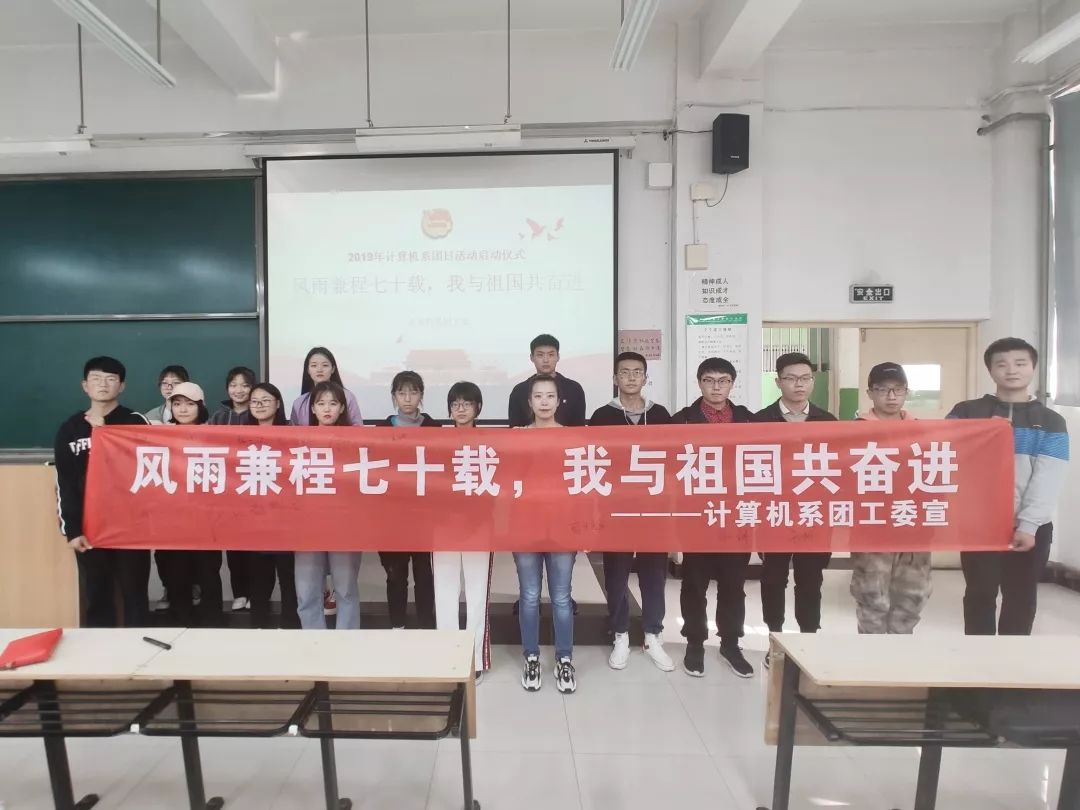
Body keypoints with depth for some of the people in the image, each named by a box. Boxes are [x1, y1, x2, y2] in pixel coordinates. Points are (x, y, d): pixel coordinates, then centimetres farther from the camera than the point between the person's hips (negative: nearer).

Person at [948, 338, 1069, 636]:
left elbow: (1048, 480, -5)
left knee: (1021, 597, 11)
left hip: (1030, 527, 1)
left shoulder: (1051, 422, 5)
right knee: (980, 594, 7)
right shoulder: (966, 413, 3)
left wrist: (1028, 525, -14)